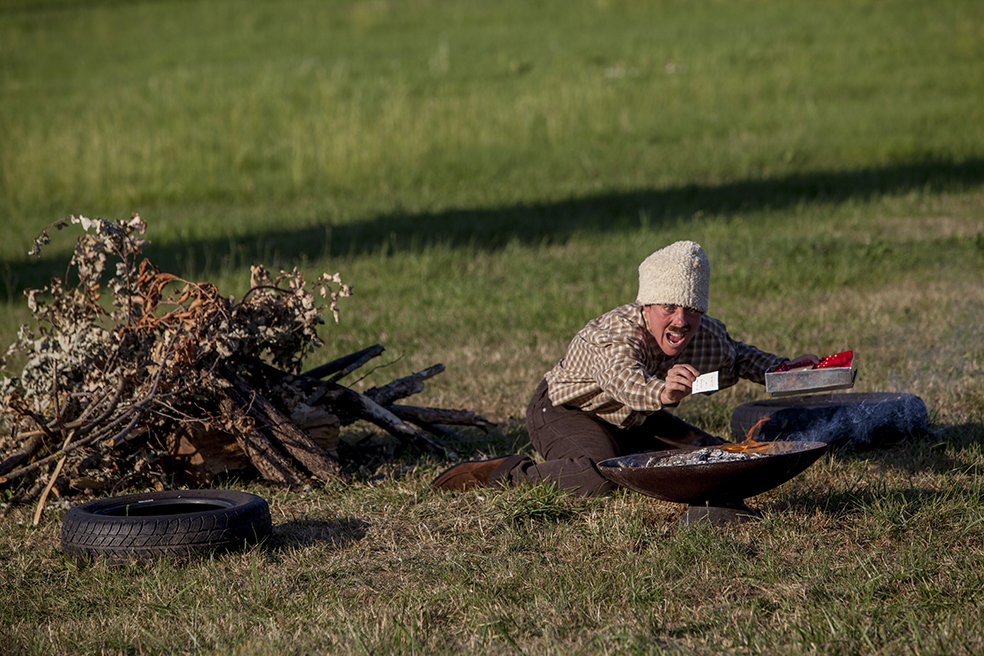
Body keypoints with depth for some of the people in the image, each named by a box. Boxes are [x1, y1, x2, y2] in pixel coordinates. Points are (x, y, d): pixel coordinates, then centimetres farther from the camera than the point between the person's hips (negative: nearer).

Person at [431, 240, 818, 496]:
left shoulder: (709, 337, -15)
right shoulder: (615, 334, -38)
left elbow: (739, 357, 10)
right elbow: (626, 382, -61)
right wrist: (662, 392, -83)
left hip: (632, 421, 8)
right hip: (562, 410, -8)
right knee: (600, 477, -37)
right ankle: (508, 474, -16)